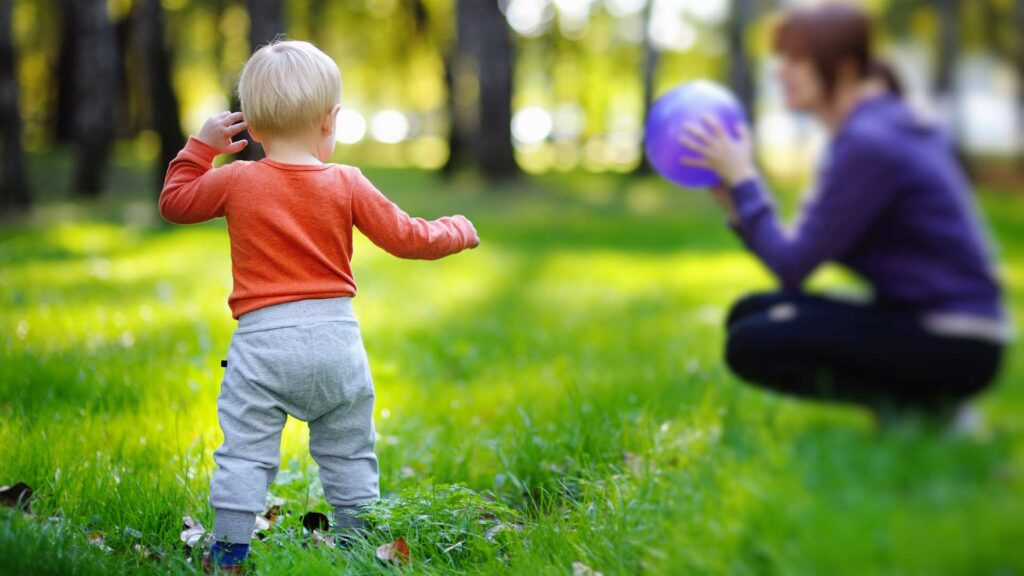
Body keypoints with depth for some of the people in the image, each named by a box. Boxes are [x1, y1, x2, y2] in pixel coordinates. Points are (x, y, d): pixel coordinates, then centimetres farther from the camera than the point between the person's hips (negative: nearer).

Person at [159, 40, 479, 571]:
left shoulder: (235, 180, -3)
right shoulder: (346, 185, -2)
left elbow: (174, 203, 13)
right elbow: (406, 238, 3)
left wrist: (201, 146, 21)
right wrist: (457, 232, 20)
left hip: (262, 339, -2)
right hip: (335, 338, 2)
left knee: (244, 452, 2)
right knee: (348, 454, 15)